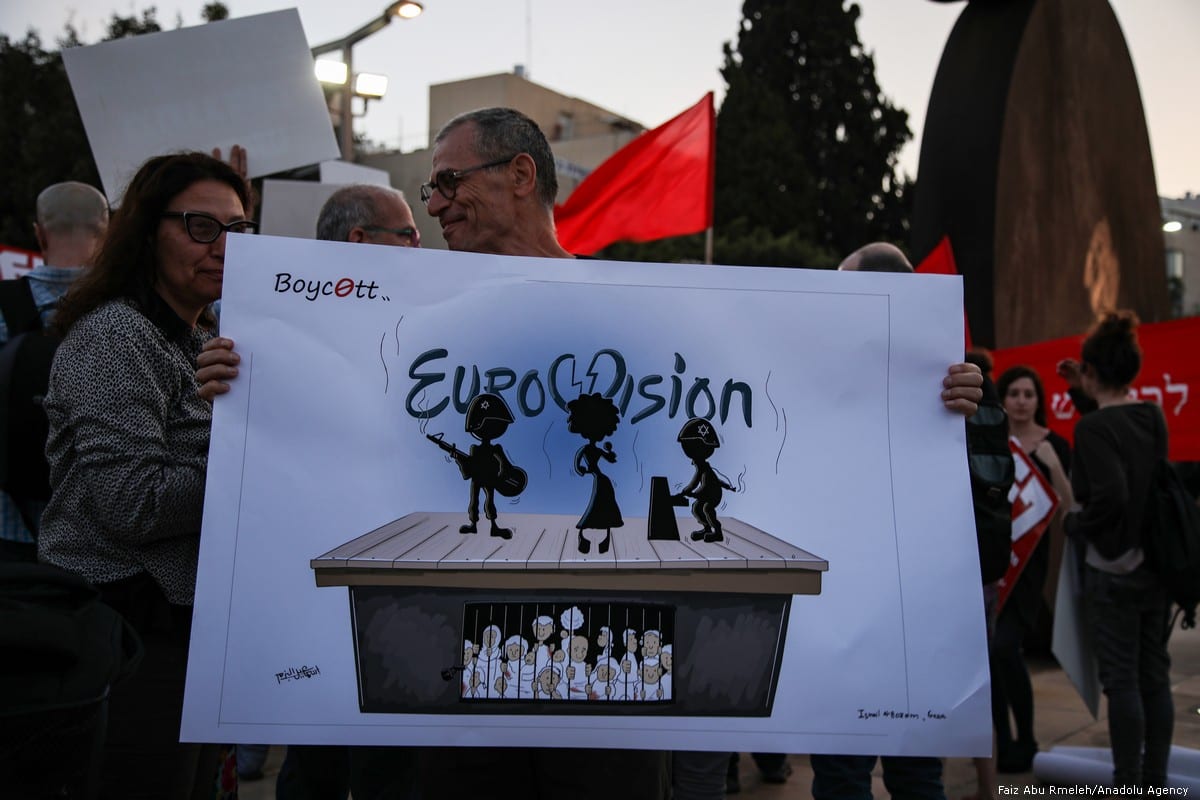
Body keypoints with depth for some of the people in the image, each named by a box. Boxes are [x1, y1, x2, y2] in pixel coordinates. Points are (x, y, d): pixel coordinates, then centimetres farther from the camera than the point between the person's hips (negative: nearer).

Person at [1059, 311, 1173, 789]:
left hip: (1113, 569, -7)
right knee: (1155, 676, 13)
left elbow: (1110, 495, -27)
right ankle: (1155, 780, 23)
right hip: (1158, 564, 7)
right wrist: (1090, 394, 18)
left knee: (1122, 680, 1)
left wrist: (1076, 526, -12)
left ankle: (1128, 784, 8)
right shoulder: (1153, 416, 4)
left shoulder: (1093, 427, -17)